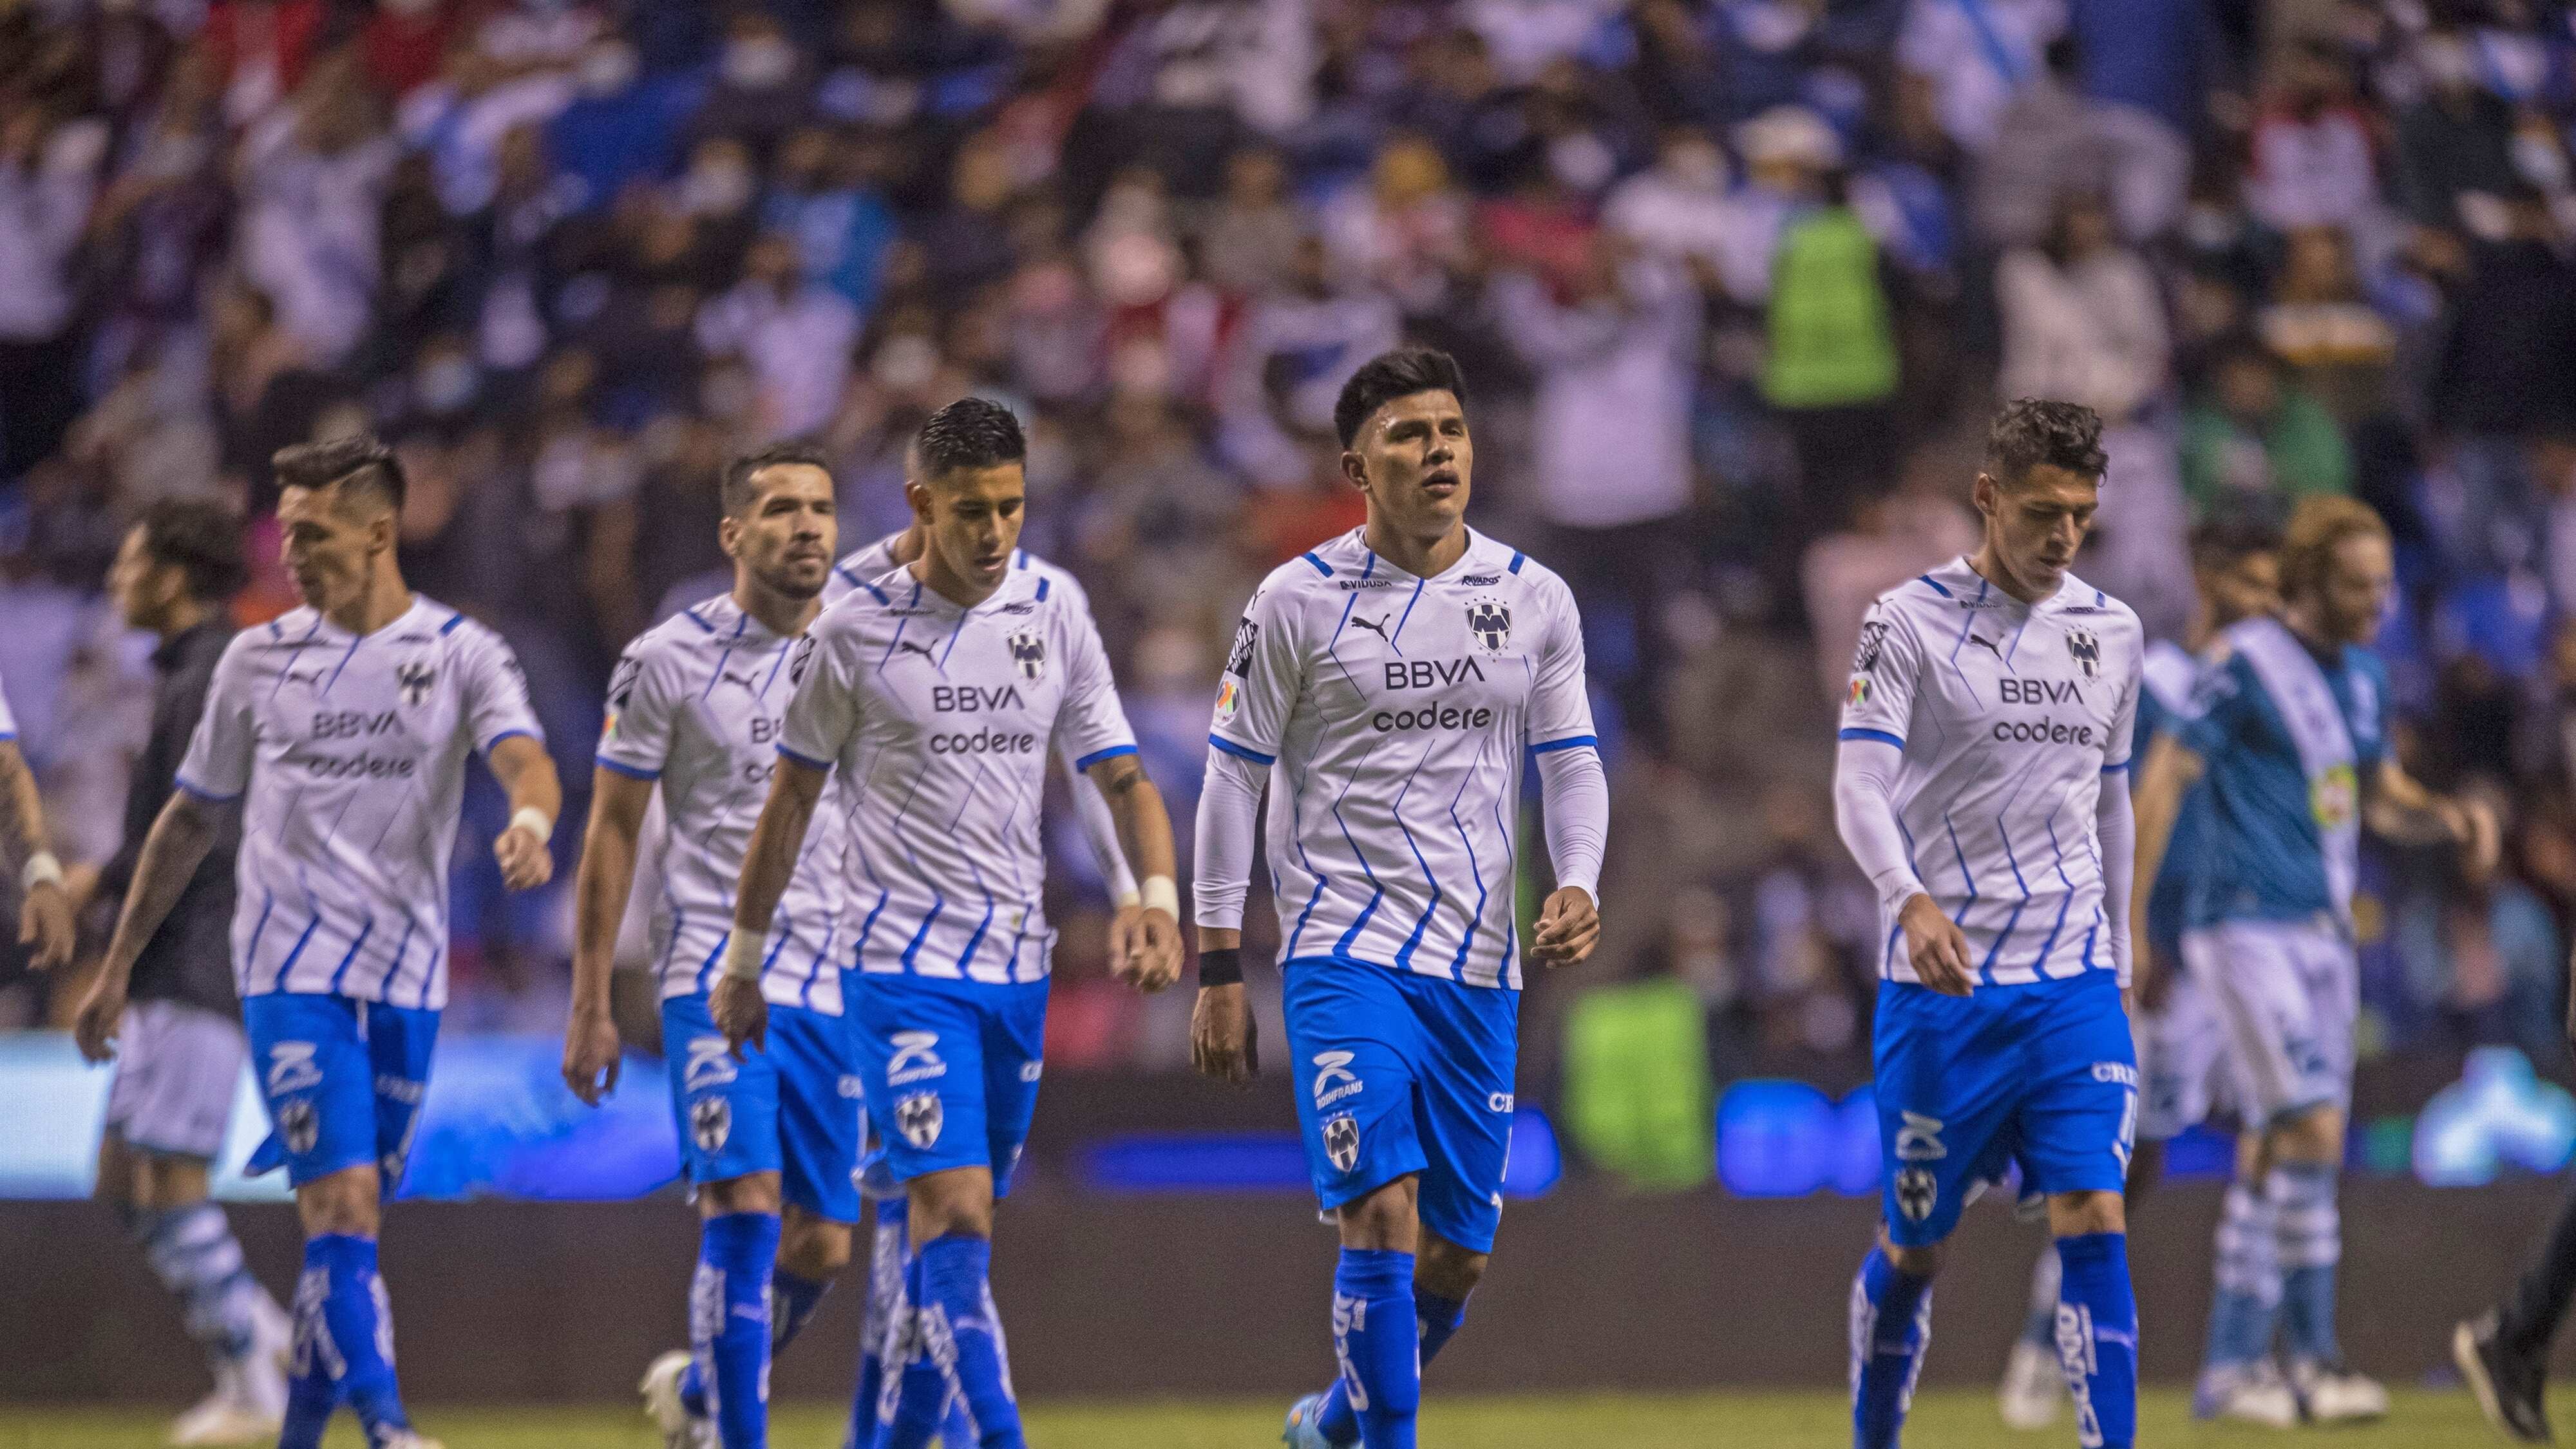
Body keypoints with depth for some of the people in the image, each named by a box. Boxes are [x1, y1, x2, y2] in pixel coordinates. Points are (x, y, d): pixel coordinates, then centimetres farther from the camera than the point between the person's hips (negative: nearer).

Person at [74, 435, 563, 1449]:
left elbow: (523, 757, -16)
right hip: (290, 970, -1)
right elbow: (192, 820, 16)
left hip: (407, 980, 1)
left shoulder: (460, 653, 2)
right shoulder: (258, 657, 7)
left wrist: (530, 821, -40)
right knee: (342, 1201, -16)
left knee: (347, 1217, 8)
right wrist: (118, 967, 17)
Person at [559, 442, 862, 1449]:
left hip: (836, 982, 4)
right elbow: (612, 832, 2)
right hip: (714, 973, -4)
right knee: (745, 1200, -19)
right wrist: (589, 1006, -1)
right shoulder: (670, 659, -2)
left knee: (821, 1244, 3)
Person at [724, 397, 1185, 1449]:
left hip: (1018, 968, 5)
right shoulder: (854, 633, -4)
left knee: (953, 1228, 10)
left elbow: (1123, 780, 7)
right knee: (954, 1215, -17)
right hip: (902, 966, -4)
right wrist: (744, 958, 9)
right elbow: (790, 802, 5)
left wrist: (1159, 899, -10)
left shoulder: (1056, 624, 6)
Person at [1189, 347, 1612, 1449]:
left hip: (1479, 964, 4)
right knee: (1381, 1211, -19)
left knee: (1458, 1252, 8)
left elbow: (1572, 766, 11)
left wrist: (1577, 885, -10)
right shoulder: (1299, 601, -3)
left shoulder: (1534, 601, 7)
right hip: (1343, 952, -4)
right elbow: (1233, 779, 1)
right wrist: (1219, 969, -3)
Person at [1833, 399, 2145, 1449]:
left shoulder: (2112, 634, 10)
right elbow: (1858, 785, -16)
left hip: (2074, 985, 3)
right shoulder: (1911, 621, -6)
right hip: (1942, 981, -3)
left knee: (2093, 1223, -11)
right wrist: (1912, 901, -34)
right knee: (1914, 1247, 7)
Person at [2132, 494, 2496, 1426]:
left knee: (2278, 1156, 8)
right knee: (2312, 1130, -17)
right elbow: (2162, 782, -11)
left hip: (2324, 936, 8)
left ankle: (2231, 1367, 11)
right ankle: (2310, 1354, -13)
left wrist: (2450, 818, 1)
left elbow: (2382, 798, 23)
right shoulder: (2247, 666, -10)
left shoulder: (2362, 676, 13)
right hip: (2249, 932, -8)